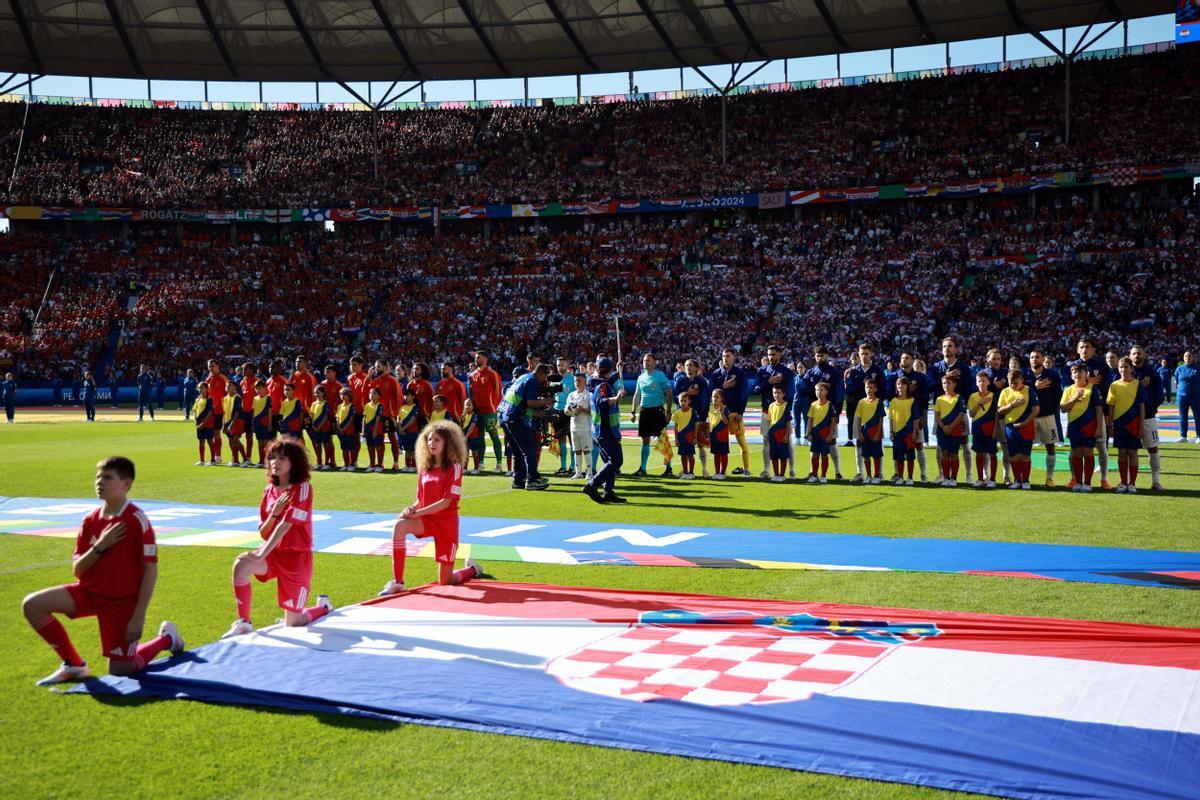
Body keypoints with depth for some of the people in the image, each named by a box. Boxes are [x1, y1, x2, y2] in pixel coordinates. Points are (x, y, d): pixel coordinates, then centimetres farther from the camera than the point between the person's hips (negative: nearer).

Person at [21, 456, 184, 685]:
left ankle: (166, 638, 24)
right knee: (32, 604, -11)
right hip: (90, 590, 6)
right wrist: (100, 547, -19)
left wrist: (139, 617, -20)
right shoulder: (91, 520, 0)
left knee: (120, 671, -4)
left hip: (123, 601, -6)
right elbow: (77, 570, -1)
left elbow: (151, 571, -17)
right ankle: (74, 665, 3)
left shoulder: (137, 521, -18)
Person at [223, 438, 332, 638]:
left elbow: (285, 525, -23)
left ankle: (323, 606, 33)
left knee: (293, 623, 0)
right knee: (241, 564, -28)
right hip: (274, 552, 5)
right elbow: (264, 533, 5)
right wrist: (274, 513, -14)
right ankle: (243, 623, -17)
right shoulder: (269, 490, 4)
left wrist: (261, 555, -28)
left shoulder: (302, 488, -14)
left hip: (297, 556, -5)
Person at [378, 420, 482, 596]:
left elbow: (446, 502, -17)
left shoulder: (454, 468, -10)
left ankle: (472, 569, 37)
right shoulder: (424, 468, 6)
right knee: (400, 525, -31)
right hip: (426, 518, 4)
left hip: (447, 522, -4)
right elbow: (420, 500, 10)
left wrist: (417, 513, -21)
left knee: (445, 582, 1)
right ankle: (397, 582, -26)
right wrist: (412, 509, -13)